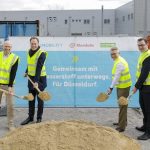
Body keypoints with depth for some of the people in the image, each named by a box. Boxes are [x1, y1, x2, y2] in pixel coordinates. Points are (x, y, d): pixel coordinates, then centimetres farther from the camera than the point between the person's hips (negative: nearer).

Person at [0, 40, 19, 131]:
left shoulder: (15, 58, -8)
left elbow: (13, 73, -11)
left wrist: (10, 86, -16)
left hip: (8, 84, -3)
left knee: (10, 105, -2)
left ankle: (11, 124, 9)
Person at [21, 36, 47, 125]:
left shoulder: (42, 53, -16)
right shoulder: (29, 51, 6)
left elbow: (39, 68, -24)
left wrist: (36, 81, -30)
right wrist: (27, 72, 21)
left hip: (40, 78, -6)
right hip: (31, 78, 6)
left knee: (40, 99, 4)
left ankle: (39, 118, 15)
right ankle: (30, 117, 21)